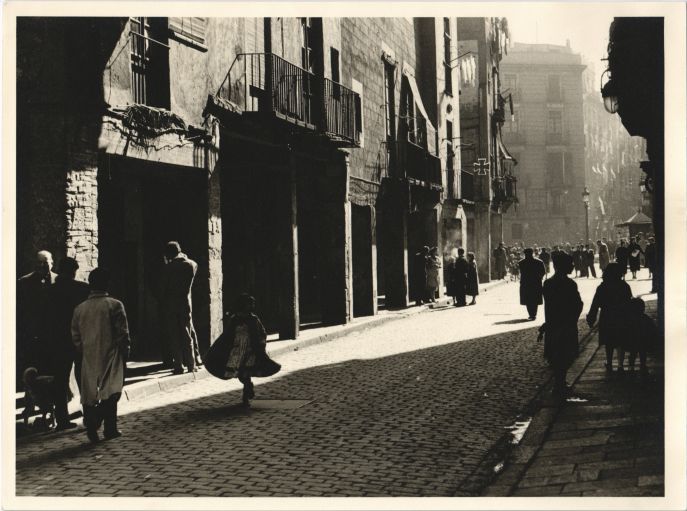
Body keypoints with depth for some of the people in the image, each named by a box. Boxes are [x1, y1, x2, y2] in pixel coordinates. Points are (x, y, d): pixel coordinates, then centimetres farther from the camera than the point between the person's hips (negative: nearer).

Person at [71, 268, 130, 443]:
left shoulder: (79, 308, 4)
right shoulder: (114, 305, -8)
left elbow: (75, 337, 9)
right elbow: (123, 334, -9)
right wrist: (125, 351, 3)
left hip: (89, 358, 4)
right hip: (110, 356, -4)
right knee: (111, 392, -2)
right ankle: (94, 422, -17)